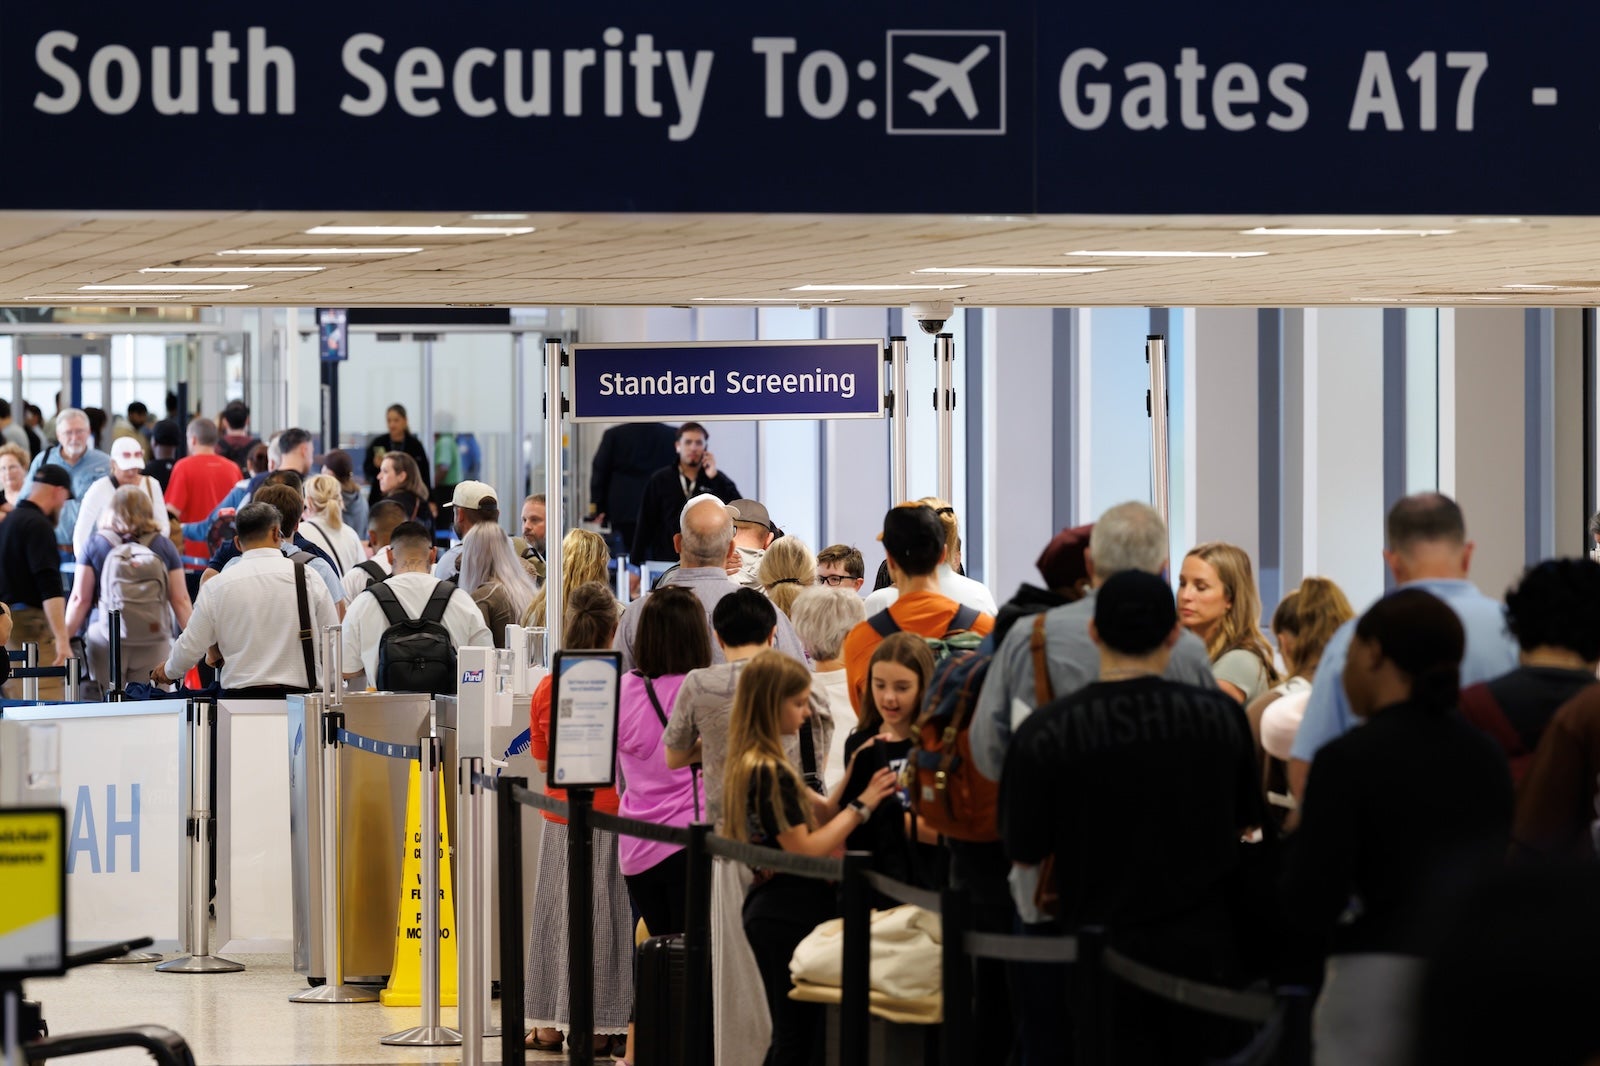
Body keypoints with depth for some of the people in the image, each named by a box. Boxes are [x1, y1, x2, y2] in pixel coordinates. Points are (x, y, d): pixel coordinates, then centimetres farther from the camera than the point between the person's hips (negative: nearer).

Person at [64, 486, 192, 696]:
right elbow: (180, 600, 5)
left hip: (105, 640, 0)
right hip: (154, 640, 0)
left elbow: (80, 599, 3)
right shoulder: (164, 545, 5)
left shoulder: (95, 544, 3)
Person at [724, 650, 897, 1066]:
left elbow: (808, 817, 13)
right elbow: (804, 849, -19)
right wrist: (861, 806, -12)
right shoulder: (770, 771, -18)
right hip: (790, 917, -10)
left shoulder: (750, 764, 12)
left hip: (770, 911, 10)